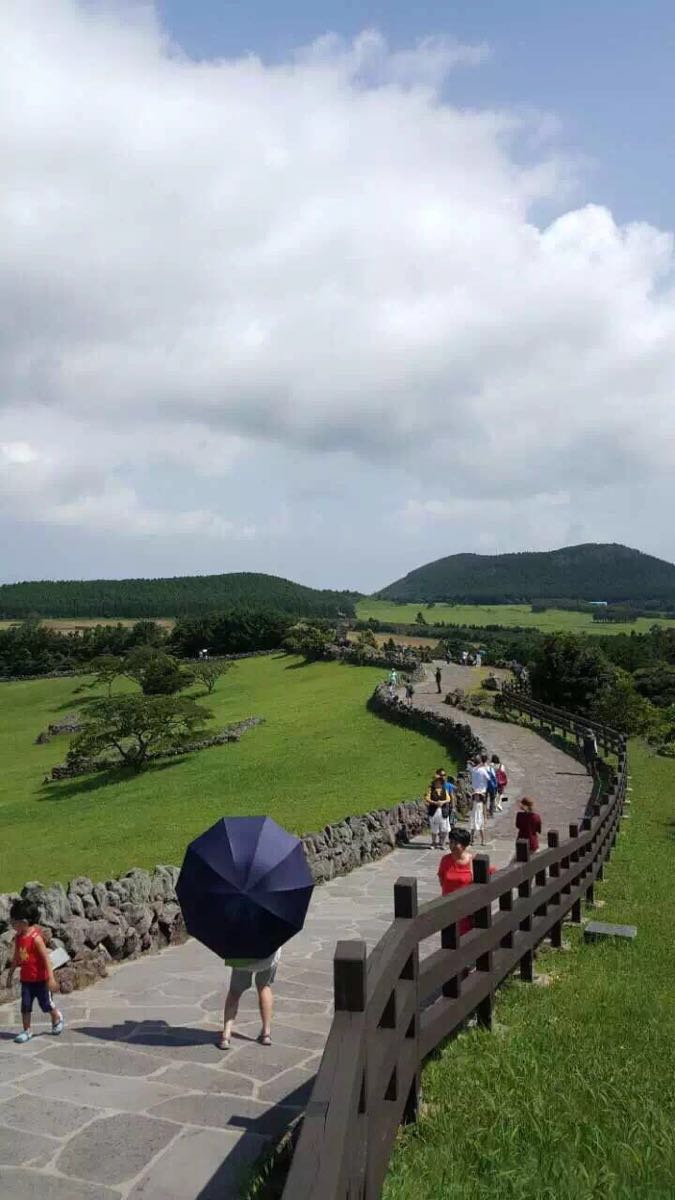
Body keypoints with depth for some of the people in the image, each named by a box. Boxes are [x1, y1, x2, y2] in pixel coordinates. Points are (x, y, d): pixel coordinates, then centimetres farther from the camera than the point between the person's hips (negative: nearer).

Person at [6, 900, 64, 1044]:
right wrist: (10, 975, 16)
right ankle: (27, 1031, 17)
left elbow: (46, 958, -22)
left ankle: (57, 1018, 35)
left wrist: (51, 978, -22)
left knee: (46, 1004, 9)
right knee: (25, 1006, 5)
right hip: (25, 979, 6)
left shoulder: (36, 937, -24)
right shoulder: (18, 937, -2)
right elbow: (16, 958, 11)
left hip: (40, 979, -6)